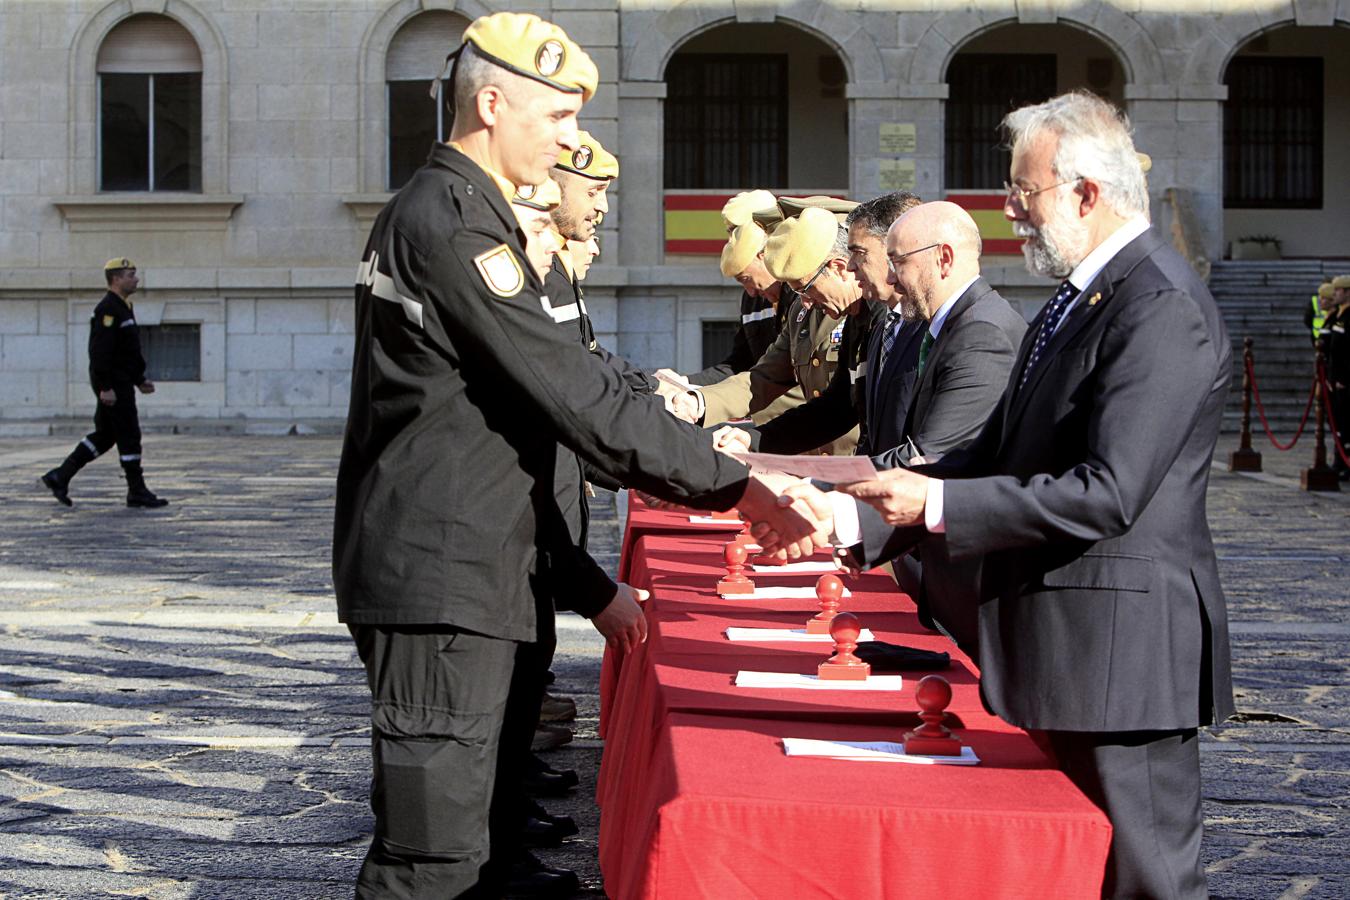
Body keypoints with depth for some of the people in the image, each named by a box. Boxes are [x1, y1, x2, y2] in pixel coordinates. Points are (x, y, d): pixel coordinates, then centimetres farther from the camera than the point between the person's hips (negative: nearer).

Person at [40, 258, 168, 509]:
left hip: (121, 382, 10)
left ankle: (60, 477, 14)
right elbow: (100, 350, -22)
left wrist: (140, 379, 20)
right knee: (129, 437, -4)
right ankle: (137, 493, 2)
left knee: (104, 436, 12)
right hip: (114, 384, -10)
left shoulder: (123, 308, 17)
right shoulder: (107, 309, -15)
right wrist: (105, 387, -24)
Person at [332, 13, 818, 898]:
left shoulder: (435, 209, 17)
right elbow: (575, 393, -20)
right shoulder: (454, 223, -16)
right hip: (441, 579, -11)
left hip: (446, 568, 11)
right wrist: (737, 484, -18)